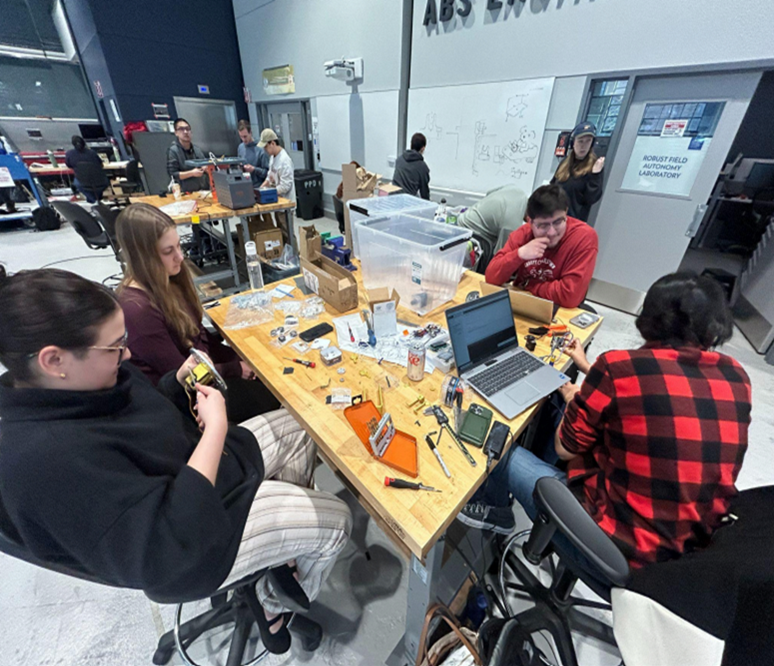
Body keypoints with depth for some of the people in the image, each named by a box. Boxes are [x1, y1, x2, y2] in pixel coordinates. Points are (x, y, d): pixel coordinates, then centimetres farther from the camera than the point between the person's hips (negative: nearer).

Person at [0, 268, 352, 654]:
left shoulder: (90, 378, -8)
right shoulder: (49, 458, -36)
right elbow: (173, 555, -37)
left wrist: (179, 381, -7)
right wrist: (216, 426, -32)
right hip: (191, 540, -8)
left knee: (297, 425, 13)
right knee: (335, 520, 2)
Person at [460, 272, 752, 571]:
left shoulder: (618, 366, -21)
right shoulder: (736, 377, -3)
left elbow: (565, 448, -9)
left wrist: (575, 400, 11)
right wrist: (591, 370, 22)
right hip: (692, 542, 7)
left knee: (508, 452, 15)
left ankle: (491, 507, 47)